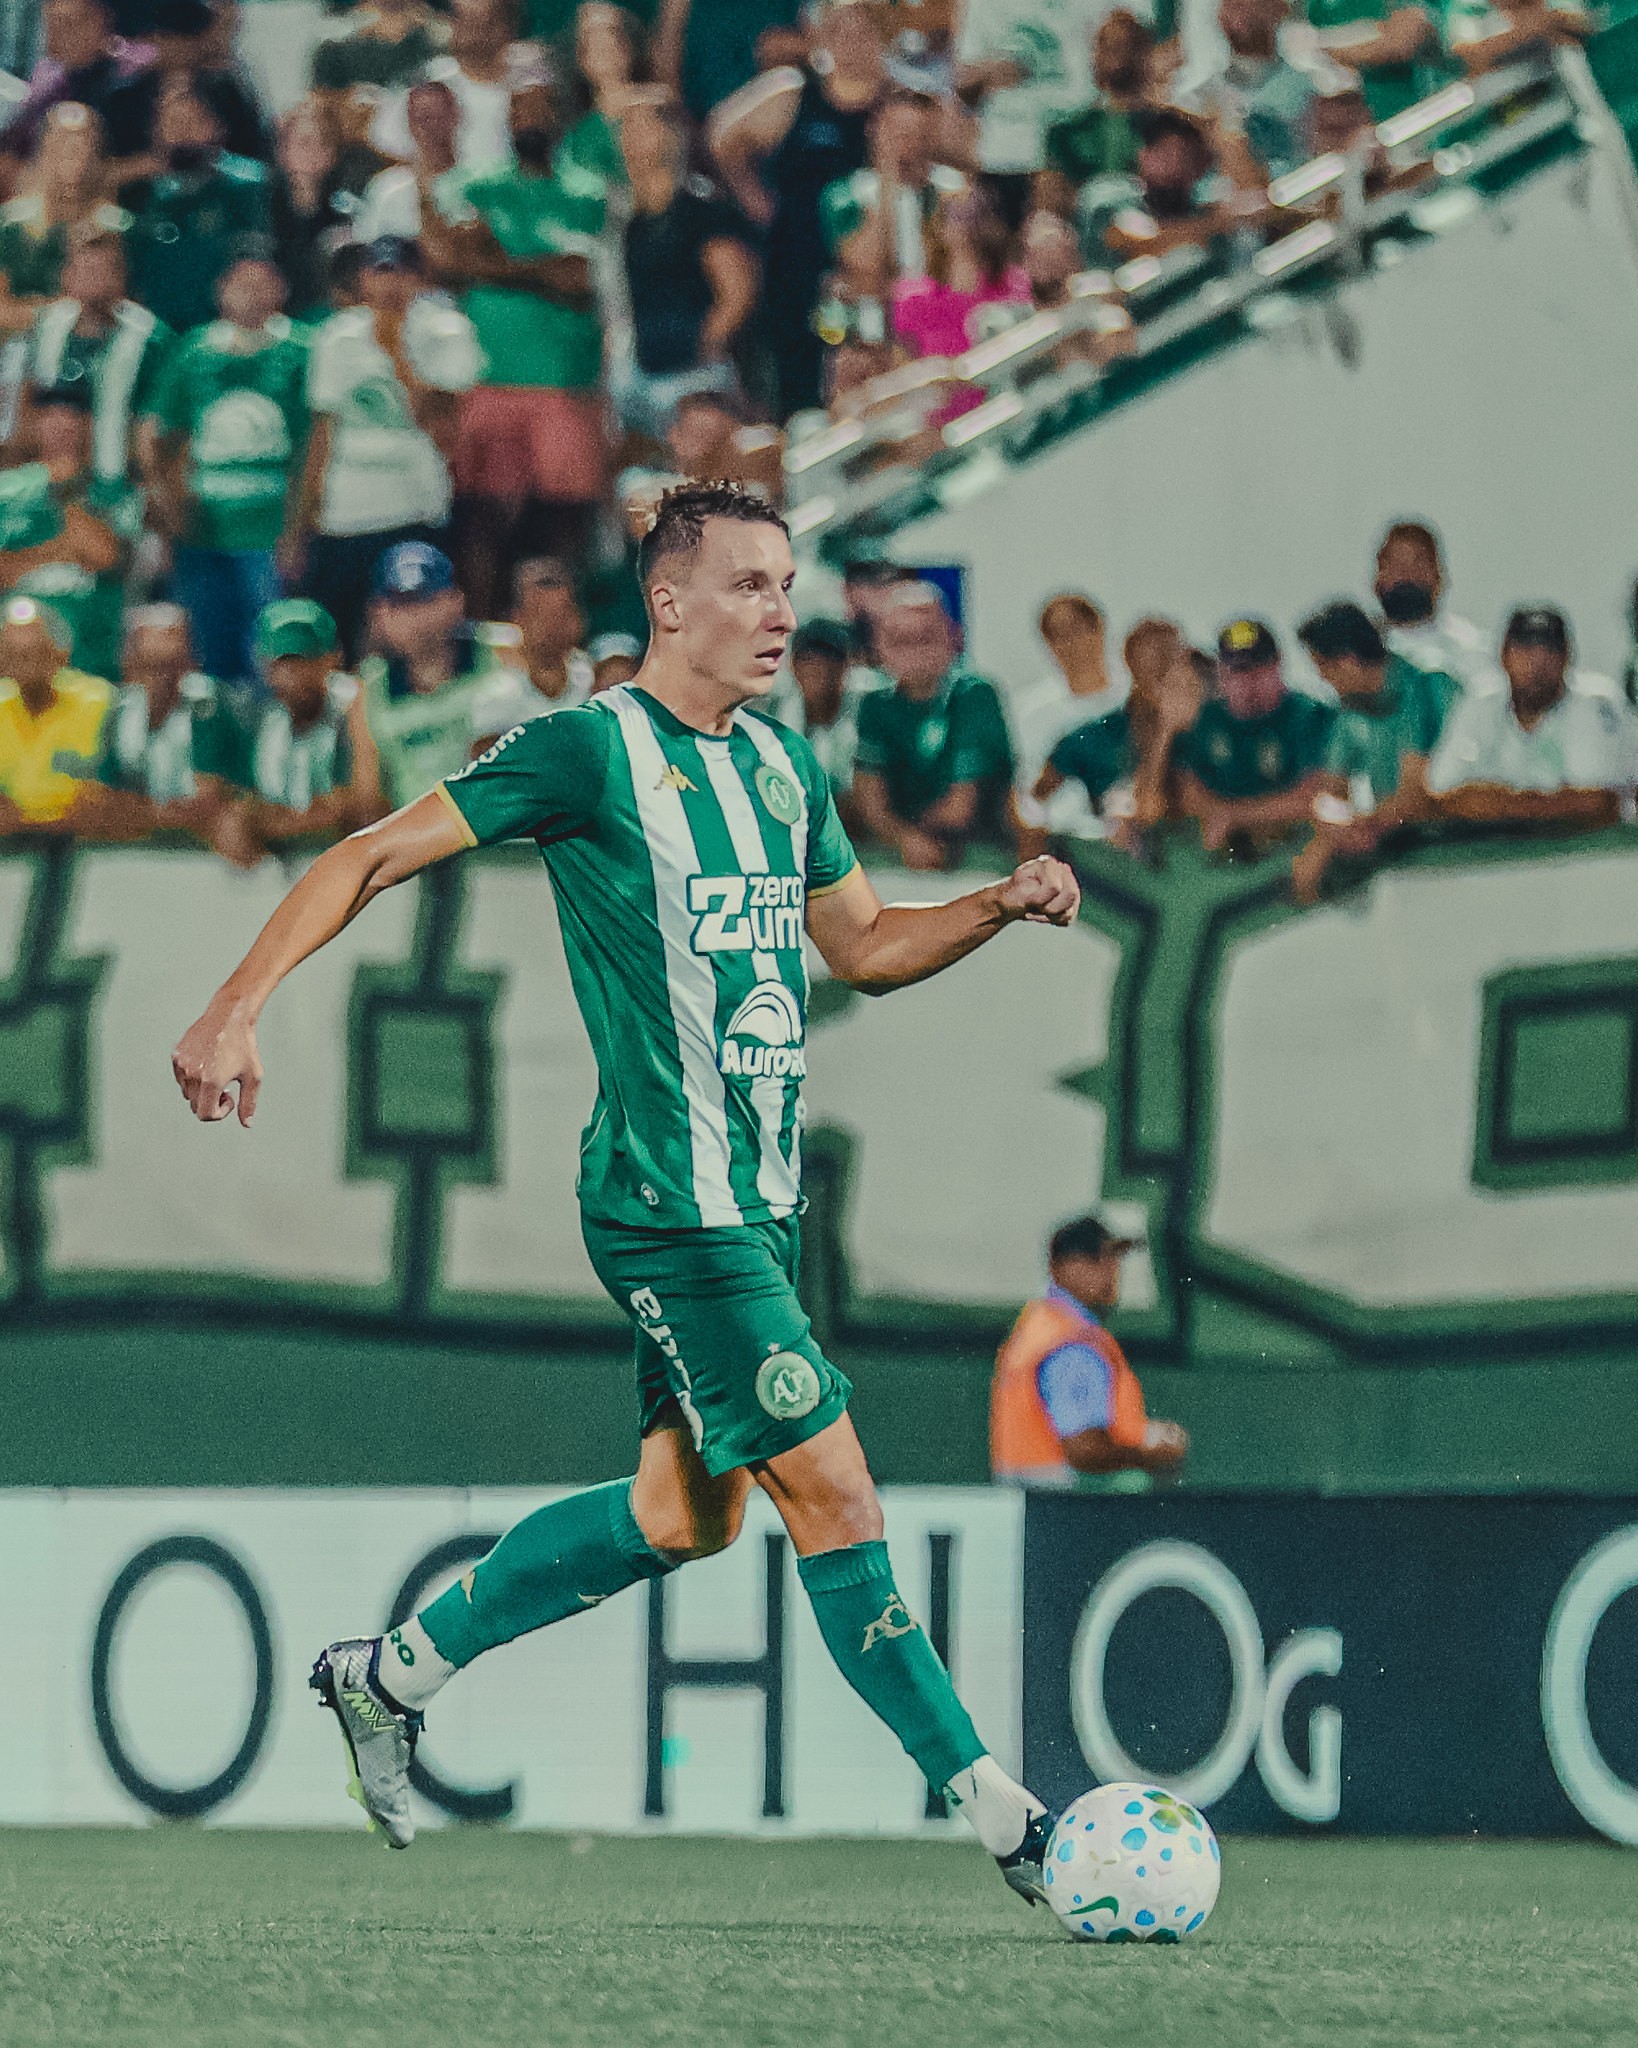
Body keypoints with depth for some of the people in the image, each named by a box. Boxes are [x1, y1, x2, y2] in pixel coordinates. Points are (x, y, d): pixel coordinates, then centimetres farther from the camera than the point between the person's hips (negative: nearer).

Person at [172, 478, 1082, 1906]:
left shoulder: (784, 765, 13)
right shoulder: (590, 751, -10)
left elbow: (864, 945, 23)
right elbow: (375, 857, -8)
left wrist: (1001, 905, 5)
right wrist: (237, 1007, -18)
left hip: (762, 1197, 9)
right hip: (671, 1201, -9)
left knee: (686, 1511, 14)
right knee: (832, 1492, -9)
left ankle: (393, 1675, 29)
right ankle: (994, 1813, -4)